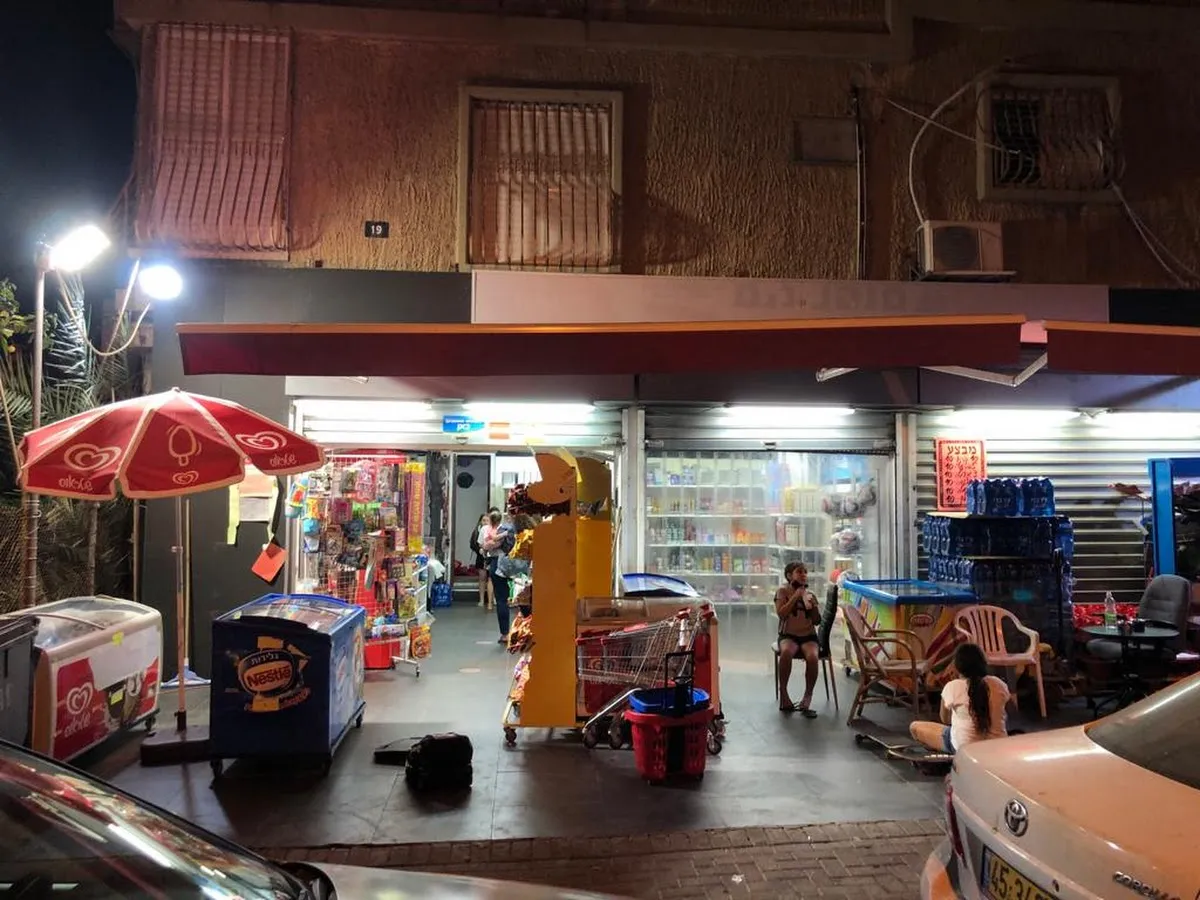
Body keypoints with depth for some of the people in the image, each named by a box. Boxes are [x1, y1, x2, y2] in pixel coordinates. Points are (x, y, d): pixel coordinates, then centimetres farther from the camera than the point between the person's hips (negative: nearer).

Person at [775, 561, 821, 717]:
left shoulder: (810, 594, 11)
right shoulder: (783, 591, 2)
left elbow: (817, 621, 9)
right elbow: (781, 613, -13)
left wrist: (813, 605, -8)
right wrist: (796, 596, -14)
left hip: (809, 636, 2)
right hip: (788, 635, -2)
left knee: (812, 657, -32)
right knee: (786, 652, -37)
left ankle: (807, 698, -21)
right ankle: (783, 693, -22)